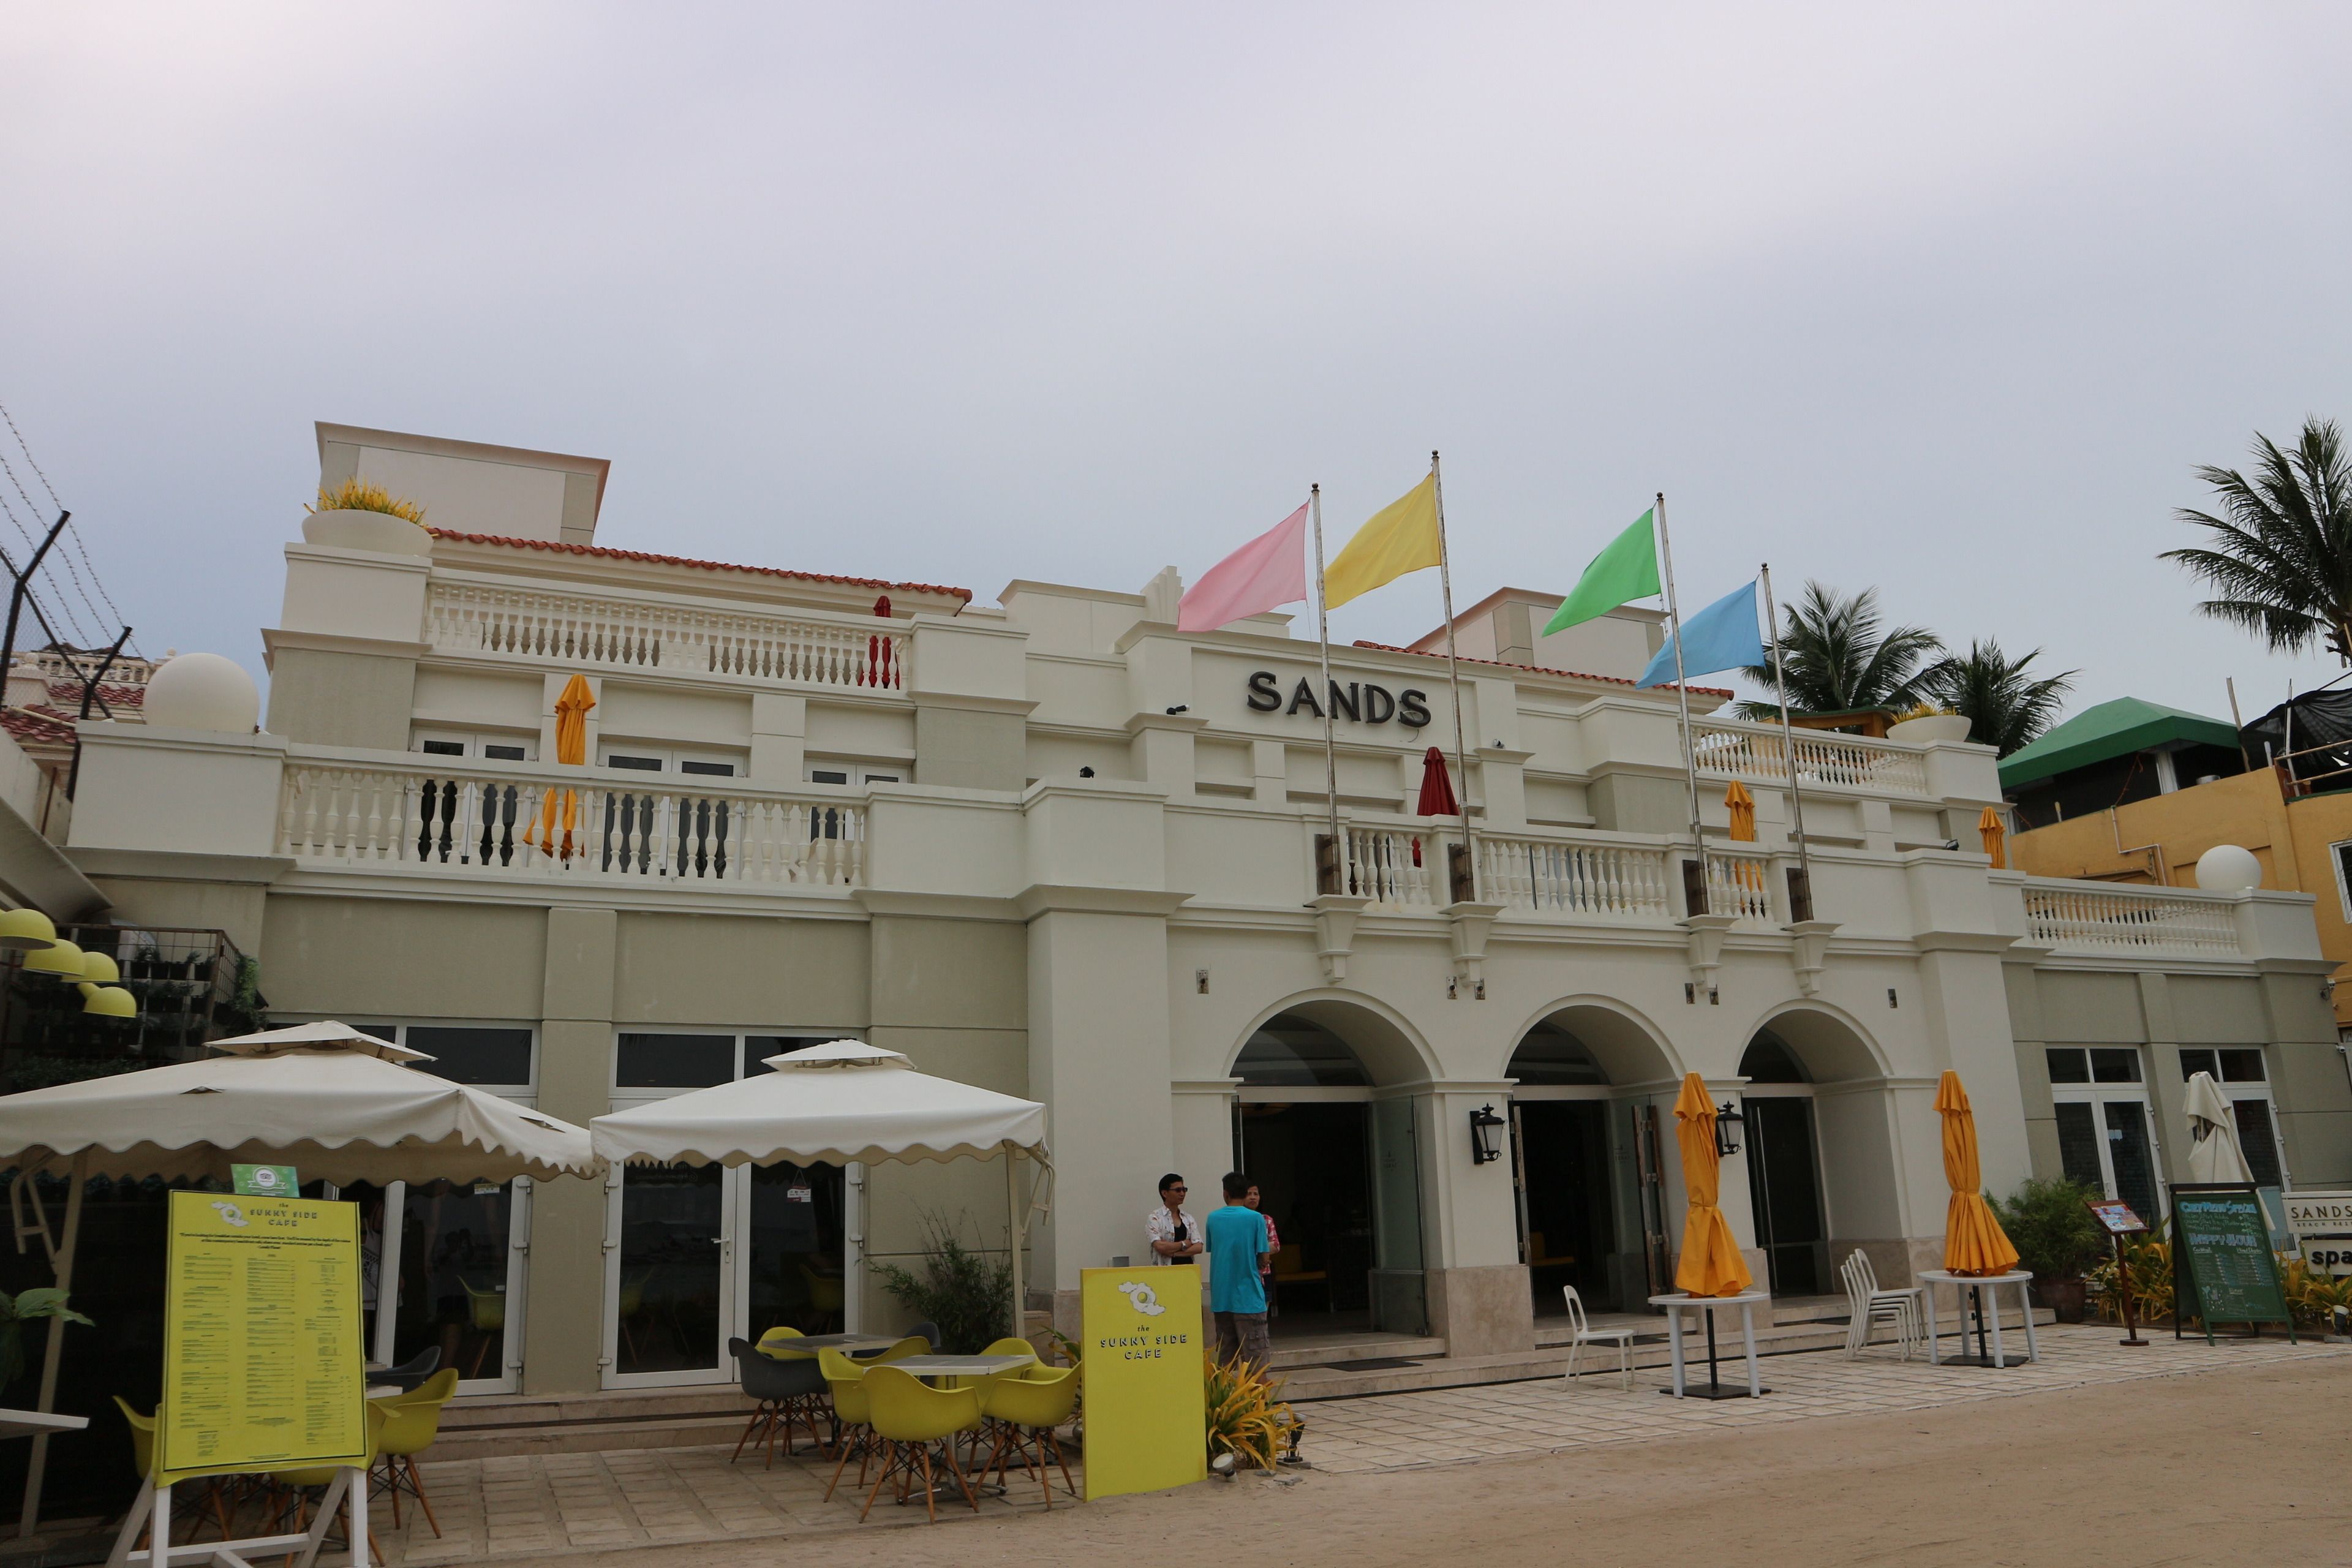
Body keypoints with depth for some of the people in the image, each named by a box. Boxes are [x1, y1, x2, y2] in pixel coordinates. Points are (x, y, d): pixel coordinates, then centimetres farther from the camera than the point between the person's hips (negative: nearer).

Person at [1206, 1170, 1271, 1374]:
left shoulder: (1213, 1218, 3)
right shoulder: (1256, 1219, -8)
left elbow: (1212, 1251, 11)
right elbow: (1263, 1259, -7)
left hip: (1220, 1297, 4)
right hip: (1248, 1296, -4)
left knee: (1225, 1356, 12)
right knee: (1256, 1357, 1)